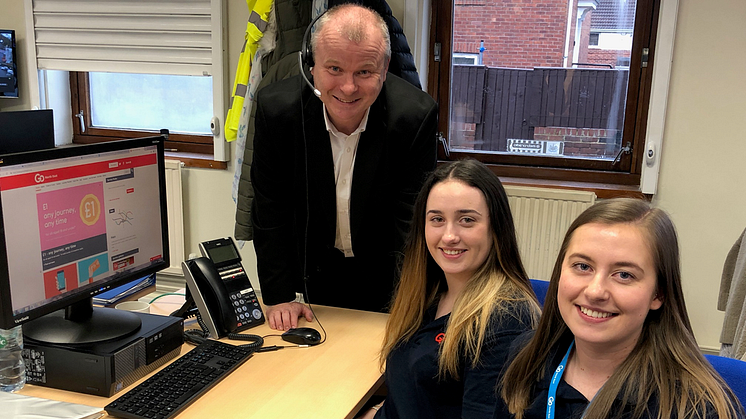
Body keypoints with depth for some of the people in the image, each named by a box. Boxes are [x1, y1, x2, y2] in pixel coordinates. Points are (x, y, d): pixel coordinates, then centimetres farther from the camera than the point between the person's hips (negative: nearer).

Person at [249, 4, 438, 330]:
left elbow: (413, 218, -20)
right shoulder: (276, 107, -22)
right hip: (317, 266, 2)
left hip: (385, 275, -1)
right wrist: (279, 296, -11)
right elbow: (270, 211, -13)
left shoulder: (416, 115, -26)